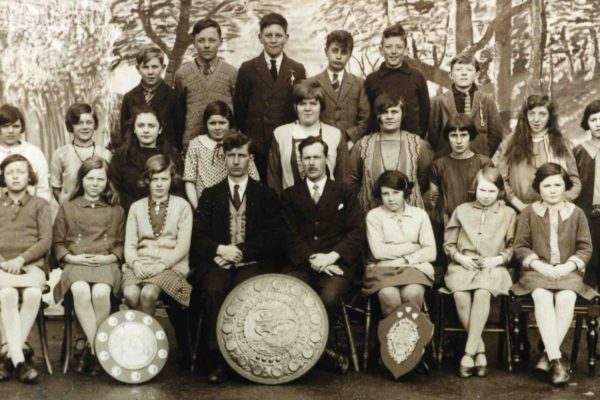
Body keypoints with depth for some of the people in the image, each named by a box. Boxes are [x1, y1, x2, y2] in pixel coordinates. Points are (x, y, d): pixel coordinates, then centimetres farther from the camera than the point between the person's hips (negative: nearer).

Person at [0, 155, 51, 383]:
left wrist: (21, 259, -10)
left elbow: (46, 241, 5)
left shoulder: (40, 205, 17)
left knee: (33, 294, -35)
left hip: (32, 264, 0)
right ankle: (19, 358, -33)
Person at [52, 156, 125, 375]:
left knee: (101, 293, -35)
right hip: (75, 264, 0)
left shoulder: (116, 210, 18)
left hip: (106, 265, 0)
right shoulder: (67, 208, 17)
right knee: (81, 291, -36)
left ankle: (91, 349, -19)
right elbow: (57, 244, 13)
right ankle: (96, 348, -29)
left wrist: (107, 258, -6)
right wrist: (73, 258, -6)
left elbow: (122, 245, 13)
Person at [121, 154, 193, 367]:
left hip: (171, 266, -2)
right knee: (130, 293, -30)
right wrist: (136, 263, -11)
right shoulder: (137, 207, 16)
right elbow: (129, 245, 10)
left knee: (148, 293, -33)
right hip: (140, 266, 3)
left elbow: (183, 247, -2)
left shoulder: (182, 206, 7)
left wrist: (160, 264, -15)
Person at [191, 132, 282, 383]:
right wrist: (221, 249, -11)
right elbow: (197, 237, 9)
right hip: (217, 262, 1)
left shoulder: (266, 195, 14)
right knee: (214, 290, -32)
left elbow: (272, 237, 3)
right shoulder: (210, 195, 18)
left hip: (252, 263, -1)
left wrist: (241, 251, -9)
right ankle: (216, 359, -26)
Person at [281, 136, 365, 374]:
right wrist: (312, 259, -10)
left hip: (336, 264, -1)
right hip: (301, 265, 1)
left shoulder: (344, 192, 15)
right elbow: (289, 236, 6)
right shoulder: (290, 195, 17)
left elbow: (357, 231, 5)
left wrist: (332, 256, -10)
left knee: (329, 298, -33)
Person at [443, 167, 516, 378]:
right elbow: (448, 244, 17)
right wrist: (460, 257, -2)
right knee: (460, 294, -34)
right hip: (462, 265, 1)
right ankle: (480, 351, -24)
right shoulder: (462, 210, 16)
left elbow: (513, 247, 14)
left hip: (493, 268, -1)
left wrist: (498, 259, -6)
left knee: (482, 292, -37)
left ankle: (469, 352, -34)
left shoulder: (508, 214, 14)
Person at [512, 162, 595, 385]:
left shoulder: (576, 213, 9)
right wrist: (539, 264, -12)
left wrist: (569, 265, -11)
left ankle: (548, 354, -25)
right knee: (542, 296, -33)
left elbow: (585, 248, 7)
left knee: (566, 297, -33)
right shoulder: (529, 213, 8)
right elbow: (520, 247, 5)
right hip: (537, 271, -1)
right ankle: (556, 358, -35)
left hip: (568, 271, 1)